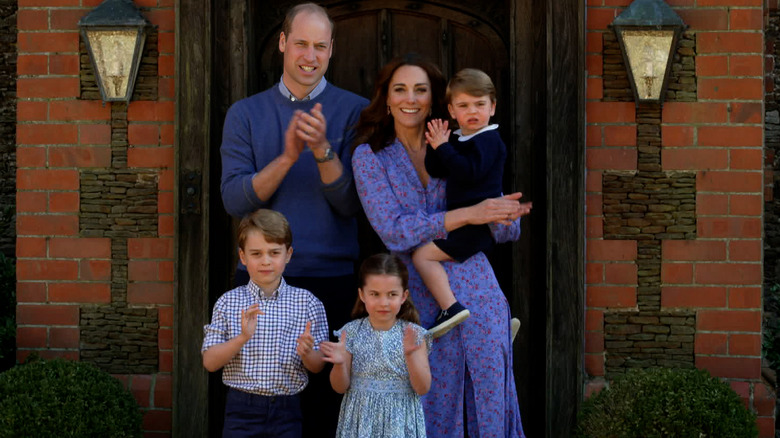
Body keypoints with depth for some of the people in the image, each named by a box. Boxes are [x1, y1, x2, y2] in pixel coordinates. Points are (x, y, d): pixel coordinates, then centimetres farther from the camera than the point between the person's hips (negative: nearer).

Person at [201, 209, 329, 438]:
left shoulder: (307, 303, 1)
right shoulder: (229, 302, 1)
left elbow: (318, 366, 3)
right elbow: (210, 362, -3)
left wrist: (307, 353, -20)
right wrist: (242, 337, -19)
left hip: (287, 411, 1)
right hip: (242, 409, -1)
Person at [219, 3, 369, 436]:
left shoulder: (354, 111, 3)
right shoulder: (246, 114, 8)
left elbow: (351, 204, -4)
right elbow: (234, 200, -4)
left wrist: (324, 151, -21)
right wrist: (287, 157, -17)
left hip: (331, 276, -1)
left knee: (324, 400, 1)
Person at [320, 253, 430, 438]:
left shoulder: (414, 334, -5)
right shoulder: (352, 332, -3)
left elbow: (423, 388, -8)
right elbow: (340, 387, 0)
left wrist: (410, 355, -21)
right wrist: (340, 364, -19)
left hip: (400, 420, 0)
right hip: (361, 419, 1)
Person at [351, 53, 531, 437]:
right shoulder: (370, 157, 3)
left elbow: (508, 230, 10)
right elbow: (393, 231, -11)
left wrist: (505, 215, -14)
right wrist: (468, 214, -18)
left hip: (477, 293, 2)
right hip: (421, 301, -2)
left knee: (490, 406, 3)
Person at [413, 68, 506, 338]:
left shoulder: (488, 140, -12)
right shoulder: (459, 140, 15)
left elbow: (468, 173, -27)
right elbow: (435, 172, 11)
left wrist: (443, 147, -20)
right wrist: (436, 146, -4)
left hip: (478, 222, -10)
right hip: (466, 223, 10)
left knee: (423, 255, -18)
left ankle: (450, 307, -25)